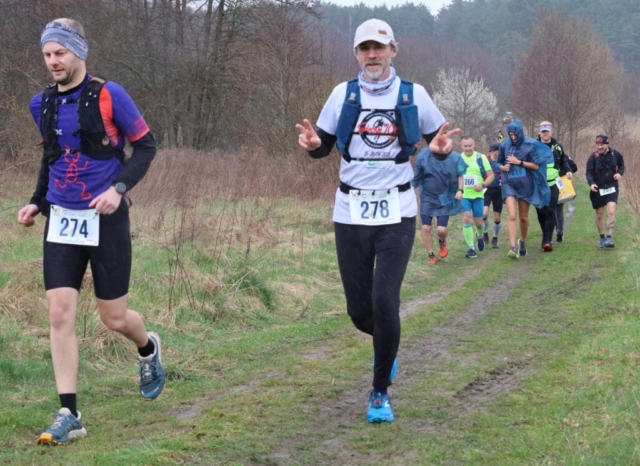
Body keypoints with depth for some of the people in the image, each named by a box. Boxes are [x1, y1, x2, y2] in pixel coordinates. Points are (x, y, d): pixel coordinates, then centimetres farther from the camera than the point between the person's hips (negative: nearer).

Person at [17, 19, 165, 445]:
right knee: (60, 314, -8)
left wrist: (119, 188, -19)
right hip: (61, 221, 4)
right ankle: (69, 415, -4)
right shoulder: (43, 104, 6)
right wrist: (37, 202, 11)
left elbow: (146, 145, -6)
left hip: (105, 219, -4)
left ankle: (148, 348, 41)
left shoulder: (109, 96, -9)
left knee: (114, 318, 5)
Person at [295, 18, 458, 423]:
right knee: (359, 310, 6)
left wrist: (442, 147, -16)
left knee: (384, 302, -13)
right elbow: (324, 146, 8)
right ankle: (386, 342, 42)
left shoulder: (413, 94, 0)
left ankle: (381, 392, 3)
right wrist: (312, 144, -16)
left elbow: (439, 138, 8)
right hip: (351, 213, 2)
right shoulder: (344, 94, 3)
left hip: (396, 214, -2)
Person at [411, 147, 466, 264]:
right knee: (425, 228, -2)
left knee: (441, 229, -9)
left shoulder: (454, 158, -12)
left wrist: (460, 190, -10)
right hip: (427, 198, 1)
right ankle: (431, 256, 17)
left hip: (445, 199, -1)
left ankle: (442, 242, 29)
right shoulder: (424, 155, -12)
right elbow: (417, 174, 2)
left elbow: (460, 175, 3)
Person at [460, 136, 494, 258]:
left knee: (478, 222, 7)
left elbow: (491, 175, -1)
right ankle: (471, 248, -7)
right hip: (463, 196, 0)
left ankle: (480, 235, 42)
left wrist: (483, 185, -18)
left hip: (477, 195, 0)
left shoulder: (481, 158, -3)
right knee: (466, 219, -13)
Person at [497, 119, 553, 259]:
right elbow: (499, 162, 15)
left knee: (524, 217, 11)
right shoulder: (505, 145, 2)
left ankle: (523, 242, 35)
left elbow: (536, 165, -6)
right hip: (509, 184, 0)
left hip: (525, 184, 0)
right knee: (511, 216, -15)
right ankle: (513, 248, -21)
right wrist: (503, 167, -8)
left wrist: (518, 162, -15)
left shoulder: (530, 146, -5)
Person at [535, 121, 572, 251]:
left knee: (550, 211, -11)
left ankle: (547, 241, -15)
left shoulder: (557, 147, 10)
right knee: (541, 212, 5)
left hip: (553, 184, 0)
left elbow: (564, 161, 23)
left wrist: (568, 171, 6)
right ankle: (547, 237, 25)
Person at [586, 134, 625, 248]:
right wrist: (591, 184, -33)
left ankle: (609, 238, -21)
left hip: (612, 188, 0)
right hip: (598, 189, 0)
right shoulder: (593, 157, -9)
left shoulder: (615, 154, -4)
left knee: (611, 212, -19)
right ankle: (602, 238, 27)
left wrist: (620, 173, -9)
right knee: (599, 215, 9)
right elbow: (589, 173, -13)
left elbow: (621, 165, 13)